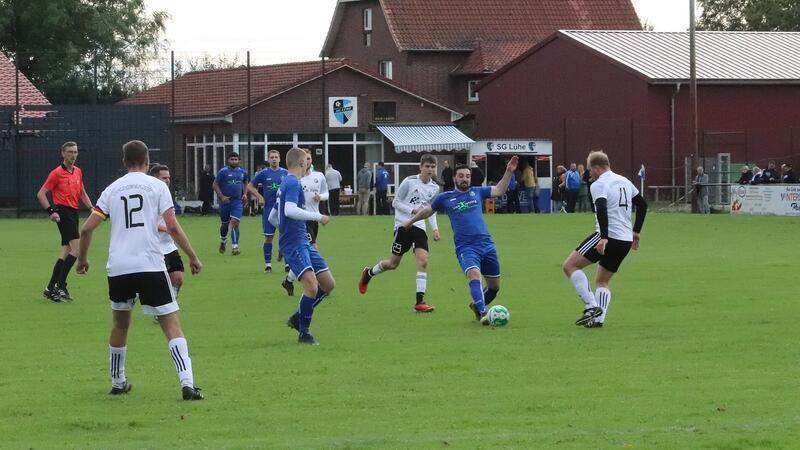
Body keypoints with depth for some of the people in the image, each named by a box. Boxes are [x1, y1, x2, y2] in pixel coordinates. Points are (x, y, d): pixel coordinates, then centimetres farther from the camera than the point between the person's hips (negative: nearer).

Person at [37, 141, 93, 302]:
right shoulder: (57, 173, -7)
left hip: (73, 213, 8)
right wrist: (51, 211, -16)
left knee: (66, 252, 9)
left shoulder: (78, 172, 14)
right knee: (77, 248, -18)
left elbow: (82, 193, 25)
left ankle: (50, 290, 13)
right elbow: (41, 194, -6)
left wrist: (91, 208, 9)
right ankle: (60, 285, -15)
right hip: (63, 212, -8)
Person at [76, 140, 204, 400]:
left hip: (118, 268, 3)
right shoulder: (156, 186, 3)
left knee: (120, 325, 23)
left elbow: (87, 229, 8)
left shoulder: (112, 190, 11)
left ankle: (118, 383, 31)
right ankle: (187, 384, -18)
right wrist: (192, 257, 3)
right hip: (150, 266, -3)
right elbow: (173, 227, -6)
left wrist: (82, 259, 23)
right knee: (171, 323, -3)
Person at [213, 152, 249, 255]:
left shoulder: (242, 172, 5)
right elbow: (215, 185, -3)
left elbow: (245, 183, 24)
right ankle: (222, 241, 40)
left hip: (237, 202, 1)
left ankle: (234, 247, -17)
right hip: (225, 201, -1)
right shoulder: (223, 172, -6)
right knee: (225, 224, 13)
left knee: (235, 223, -13)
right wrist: (222, 196, -13)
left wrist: (245, 194, 8)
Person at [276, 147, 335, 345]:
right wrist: (318, 217, -20)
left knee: (328, 284, 8)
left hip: (303, 243, 10)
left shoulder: (286, 183, 19)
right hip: (294, 243, -10)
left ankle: (298, 318, 18)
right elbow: (290, 210, -27)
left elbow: (274, 217, 26)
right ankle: (304, 333, -10)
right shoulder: (293, 183, -11)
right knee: (312, 285, -20)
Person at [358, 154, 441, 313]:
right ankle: (368, 273, 34)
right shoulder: (409, 182, -11)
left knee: (423, 260, -15)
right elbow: (396, 202, -5)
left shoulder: (434, 188, 6)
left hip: (419, 227, 4)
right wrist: (412, 210, -19)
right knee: (393, 263, 3)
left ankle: (420, 301, -14)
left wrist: (435, 228, 7)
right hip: (403, 225, -4)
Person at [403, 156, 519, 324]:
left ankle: (477, 305, 37)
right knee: (474, 275, -31)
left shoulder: (477, 192, 14)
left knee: (494, 286, 10)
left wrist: (509, 172, -4)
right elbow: (428, 211, 27)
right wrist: (411, 221, 38)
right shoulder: (445, 198, 11)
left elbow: (499, 190, 8)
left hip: (487, 245, 3)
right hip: (466, 247, -3)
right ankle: (483, 313, -38)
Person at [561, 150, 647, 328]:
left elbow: (602, 210, -23)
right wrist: (636, 232, 31)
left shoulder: (599, 185, -8)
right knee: (602, 281, 20)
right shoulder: (624, 181, 17)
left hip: (608, 237, -8)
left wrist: (604, 238, -31)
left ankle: (592, 306, -13)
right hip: (626, 240, 8)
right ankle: (598, 319, 5)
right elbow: (642, 205, 24)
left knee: (570, 265, -3)